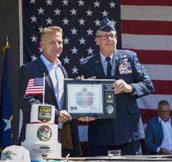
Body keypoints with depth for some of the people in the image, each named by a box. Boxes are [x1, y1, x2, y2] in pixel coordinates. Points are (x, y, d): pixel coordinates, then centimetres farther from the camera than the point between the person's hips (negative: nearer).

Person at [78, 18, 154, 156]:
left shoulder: (129, 57, 8)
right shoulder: (86, 65, 7)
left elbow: (148, 85, 5)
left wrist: (129, 87, -14)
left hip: (128, 130, 0)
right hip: (100, 133, 0)